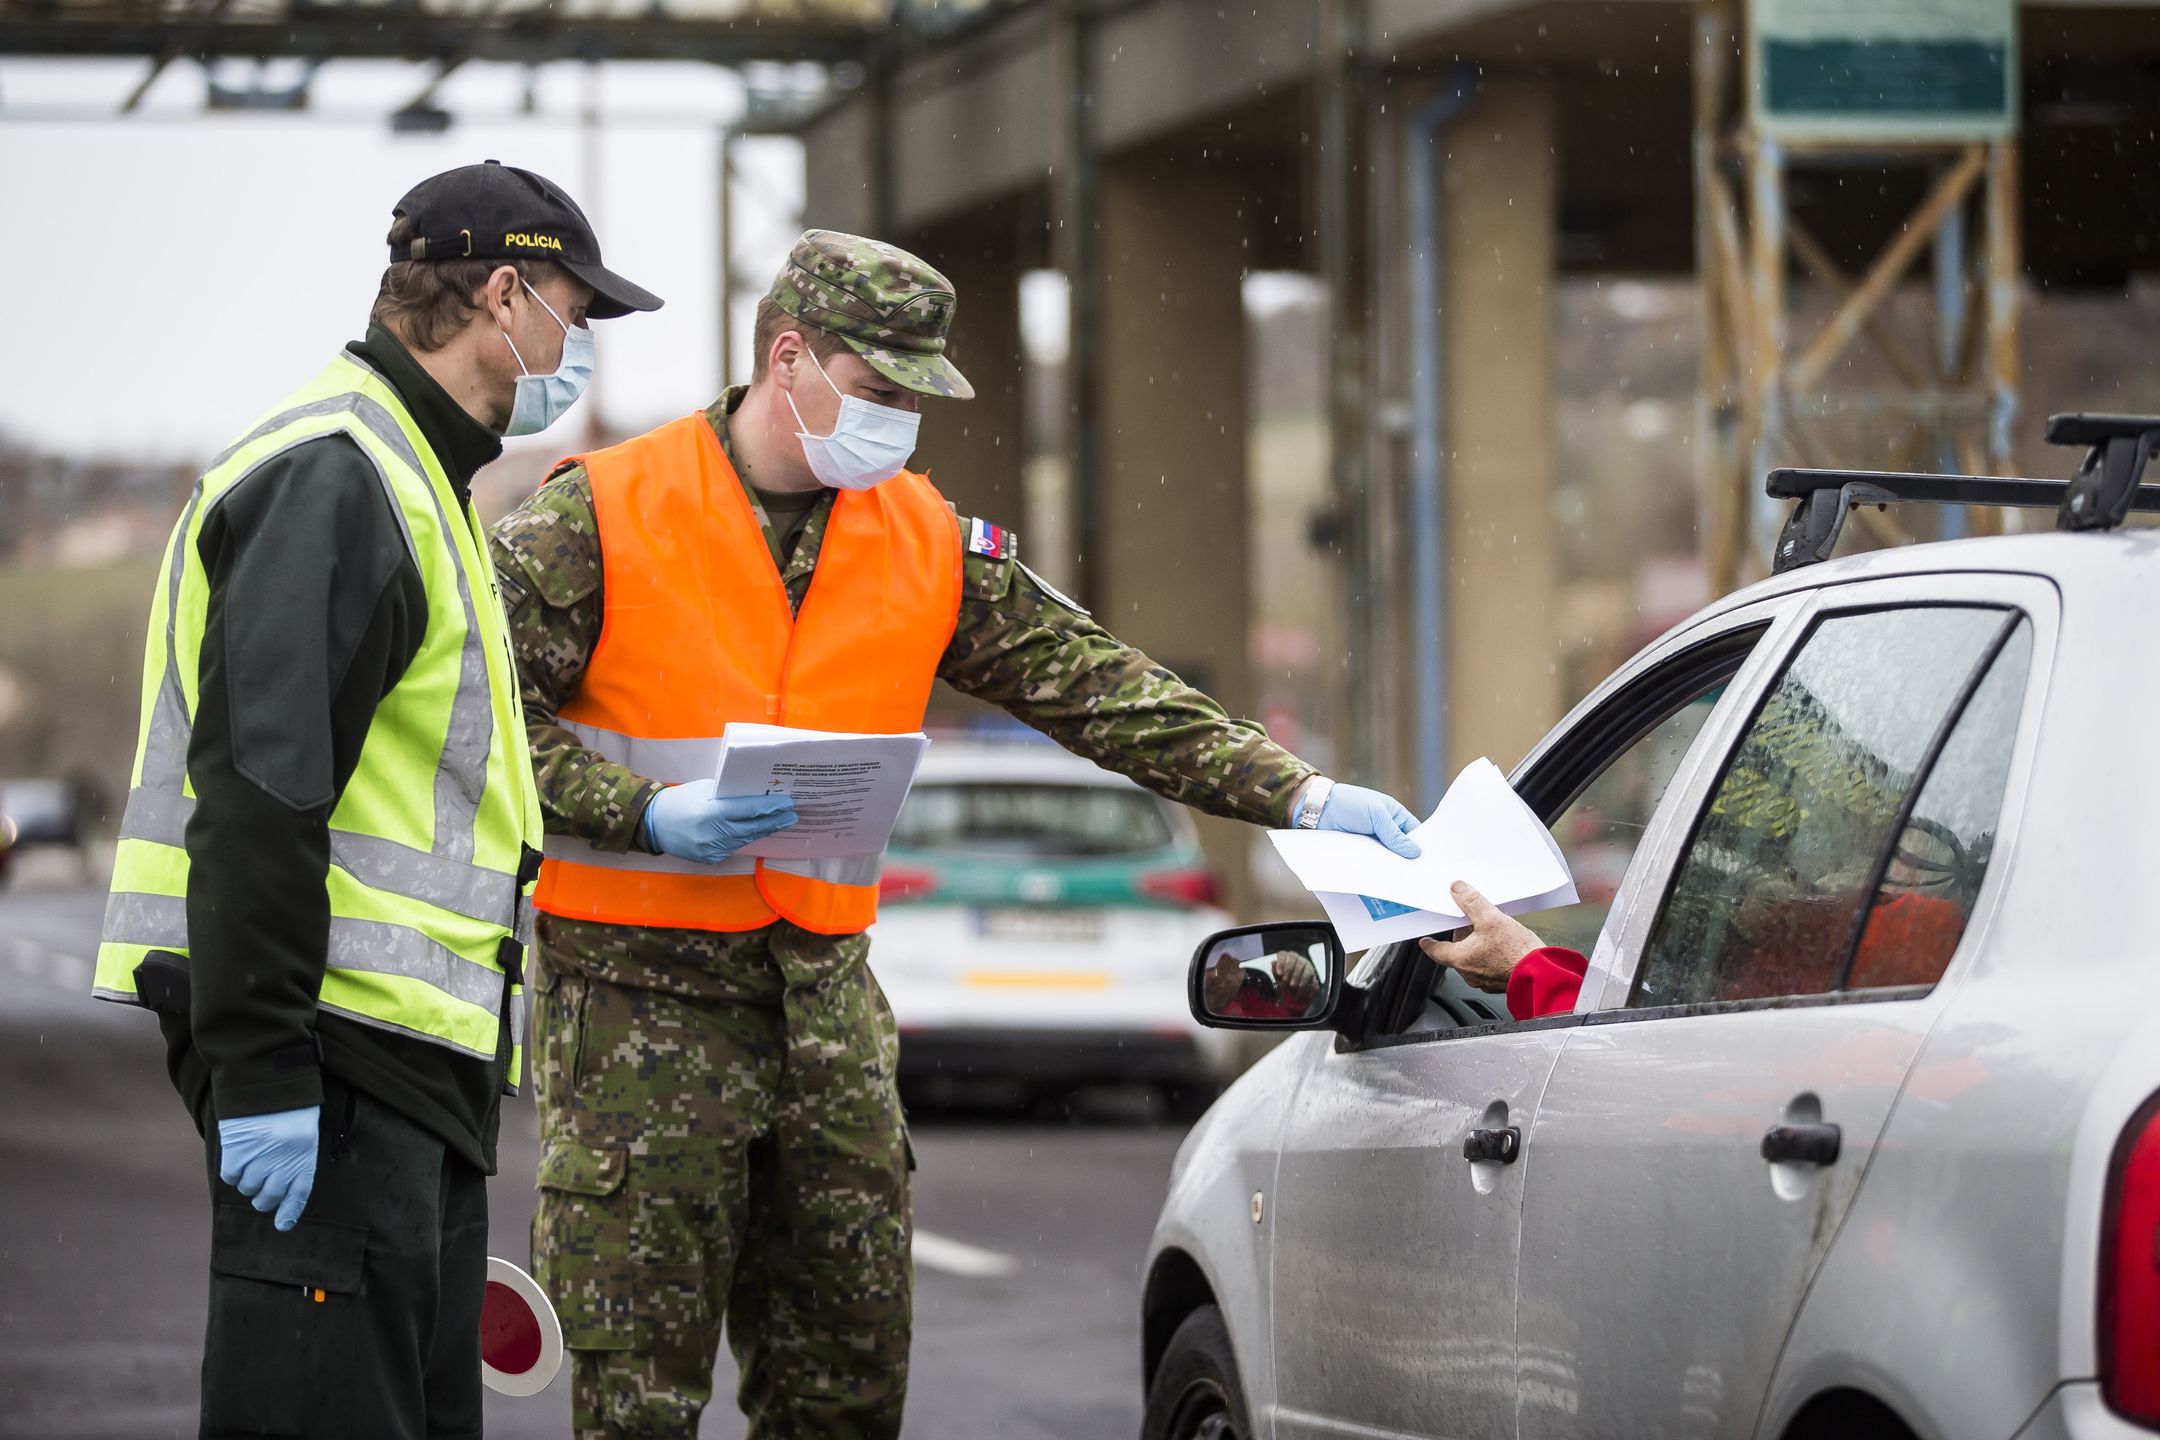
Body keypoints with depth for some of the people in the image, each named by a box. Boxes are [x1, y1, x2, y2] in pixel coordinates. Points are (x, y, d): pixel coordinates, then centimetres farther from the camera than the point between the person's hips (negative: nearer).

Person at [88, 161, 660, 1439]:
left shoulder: (408, 474, 22)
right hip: (333, 1059, -11)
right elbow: (256, 794, -21)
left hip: (414, 1051, 11)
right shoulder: (333, 475, -13)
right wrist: (261, 1071, -24)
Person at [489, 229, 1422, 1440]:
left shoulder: (926, 544, 7)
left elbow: (1099, 690, 5)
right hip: (642, 994, -5)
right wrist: (650, 815, -21)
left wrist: (1297, 793, -3)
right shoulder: (600, 518, -7)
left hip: (827, 989, 5)